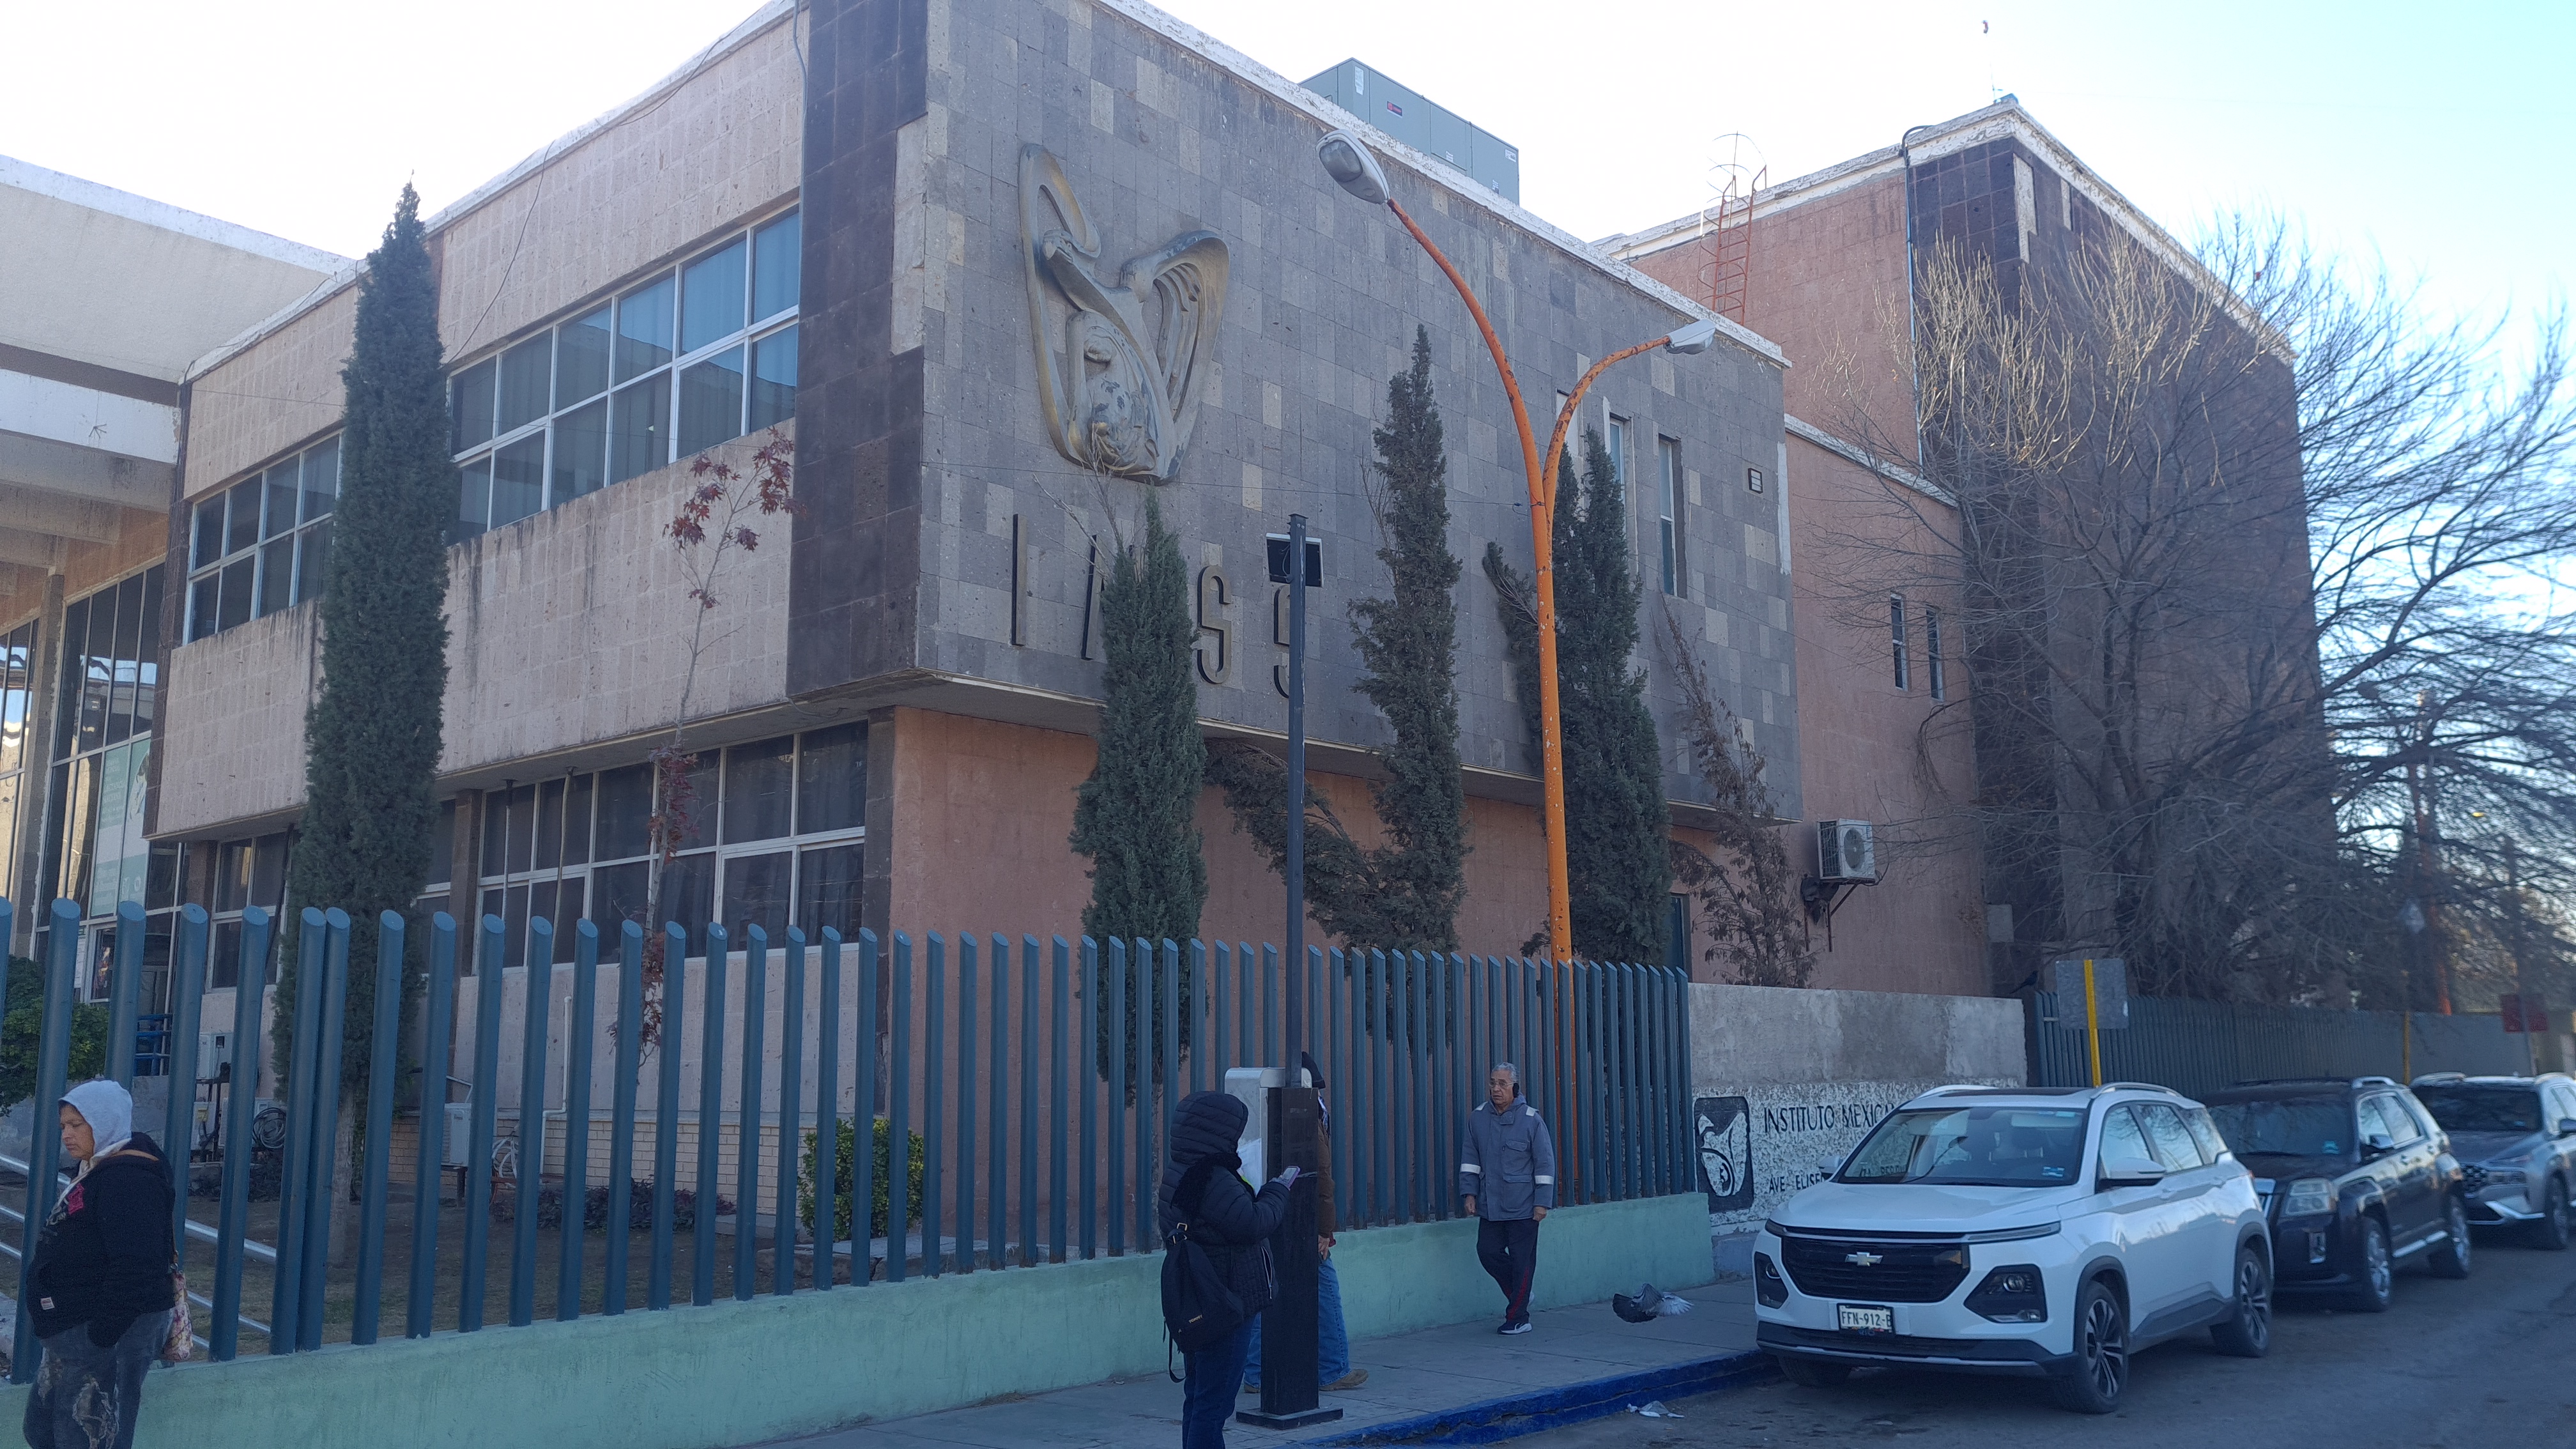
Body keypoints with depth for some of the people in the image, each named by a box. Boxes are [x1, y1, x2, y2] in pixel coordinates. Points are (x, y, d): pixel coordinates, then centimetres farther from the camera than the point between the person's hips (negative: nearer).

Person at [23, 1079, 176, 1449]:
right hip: (74, 1333, 11)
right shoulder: (99, 1171, 15)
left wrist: (100, 1335, -24)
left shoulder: (129, 1180, -19)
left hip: (111, 1336, -11)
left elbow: (134, 1269, -26)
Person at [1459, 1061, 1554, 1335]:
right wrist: (1469, 1193, 5)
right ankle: (1520, 1296, 28)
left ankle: (1518, 1318, 11)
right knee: (1488, 1252, 5)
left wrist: (1542, 1202, -8)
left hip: (1523, 1207, -4)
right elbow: (1470, 1159, 12)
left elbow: (1545, 1163, -5)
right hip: (1490, 1205, 5)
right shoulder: (1478, 1118, 3)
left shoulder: (1531, 1119, -8)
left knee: (1522, 1260, 1)